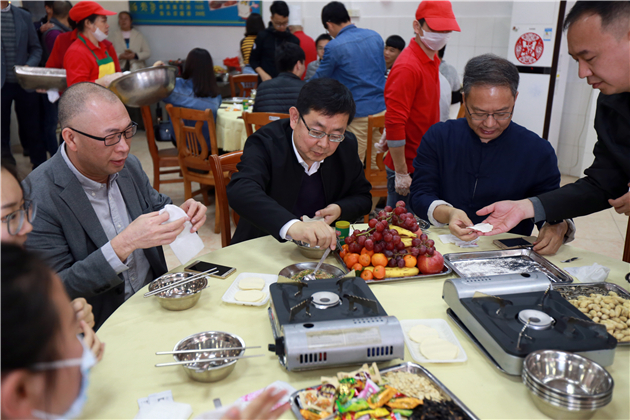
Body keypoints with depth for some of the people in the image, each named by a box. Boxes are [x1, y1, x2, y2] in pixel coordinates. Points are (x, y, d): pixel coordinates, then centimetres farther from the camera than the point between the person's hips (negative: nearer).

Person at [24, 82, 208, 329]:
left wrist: (183, 213, -7)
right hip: (102, 326, -6)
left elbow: (157, 206, 18)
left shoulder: (128, 165, 2)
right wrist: (124, 244, -30)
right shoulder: (38, 198, -17)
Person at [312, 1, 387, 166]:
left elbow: (319, 80, 2)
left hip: (358, 114, -6)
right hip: (382, 109, 6)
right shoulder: (375, 36, 7)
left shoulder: (334, 47, -11)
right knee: (378, 162, 13)